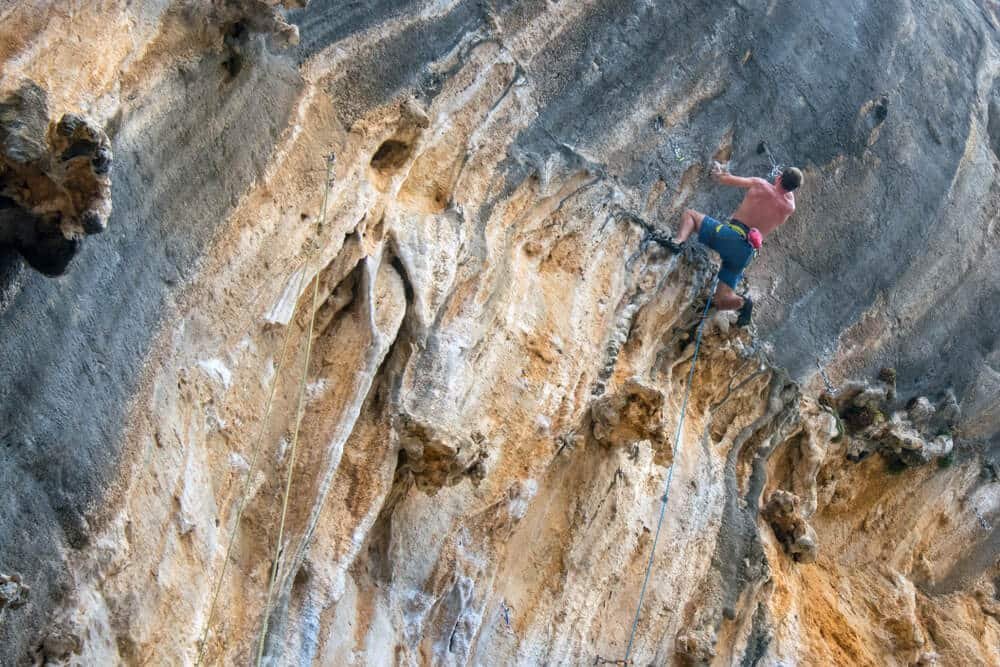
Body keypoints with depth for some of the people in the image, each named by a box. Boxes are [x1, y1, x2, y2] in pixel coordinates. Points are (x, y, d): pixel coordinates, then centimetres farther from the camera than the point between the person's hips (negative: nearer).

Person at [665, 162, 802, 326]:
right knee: (720, 300, 15)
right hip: (745, 253, 4)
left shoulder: (760, 184, 1)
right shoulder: (789, 207, 7)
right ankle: (742, 302, -9)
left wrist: (718, 173, 32)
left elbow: (725, 179, 12)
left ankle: (678, 240, -11)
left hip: (729, 234, -4)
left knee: (690, 214, 14)